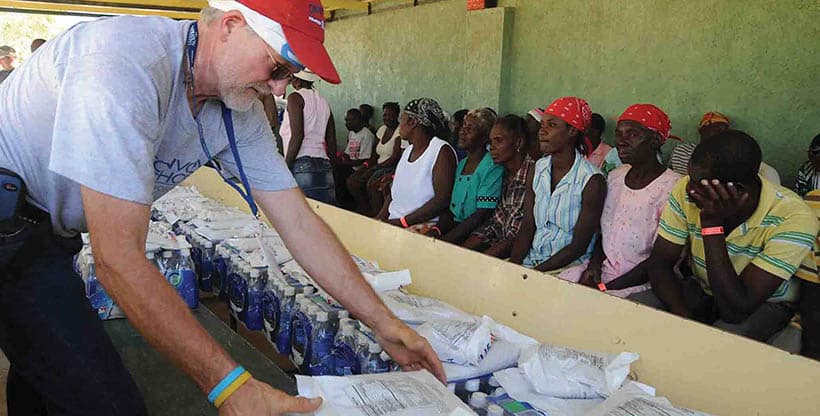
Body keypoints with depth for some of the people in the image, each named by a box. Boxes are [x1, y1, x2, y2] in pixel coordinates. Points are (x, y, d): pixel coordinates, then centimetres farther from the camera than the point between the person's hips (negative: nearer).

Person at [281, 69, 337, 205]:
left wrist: (285, 167, -11)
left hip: (302, 164, -7)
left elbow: (297, 136, -12)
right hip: (324, 165, 7)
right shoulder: (324, 102, 19)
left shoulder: (295, 97, -1)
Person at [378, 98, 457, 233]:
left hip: (423, 224, -8)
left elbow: (443, 199, -18)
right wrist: (381, 216, 1)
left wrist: (402, 221, -18)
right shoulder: (408, 150, 17)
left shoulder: (442, 151, -9)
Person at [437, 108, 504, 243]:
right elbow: (451, 208, 13)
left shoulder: (492, 167, -10)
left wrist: (446, 239, -21)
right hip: (455, 229, 7)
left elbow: (482, 215, -17)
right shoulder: (461, 164, 15)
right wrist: (437, 231, -7)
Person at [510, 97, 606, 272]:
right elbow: (527, 227, 2)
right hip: (532, 258, 5)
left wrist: (537, 271, -18)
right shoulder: (538, 169, 5)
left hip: (570, 264, -5)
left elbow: (579, 246, -12)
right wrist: (513, 264, -12)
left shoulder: (592, 181, -12)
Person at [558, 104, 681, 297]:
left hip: (641, 281, -6)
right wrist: (593, 266, -3)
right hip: (603, 269, 7)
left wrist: (605, 287, -17)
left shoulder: (671, 188, -13)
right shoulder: (614, 176, 9)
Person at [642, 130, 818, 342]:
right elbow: (660, 263, -12)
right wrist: (685, 318, -29)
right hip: (700, 289, 4)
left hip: (764, 303, -3)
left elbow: (735, 311, -32)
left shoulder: (793, 218, -30)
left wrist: (712, 225, -36)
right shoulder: (685, 190, -17)